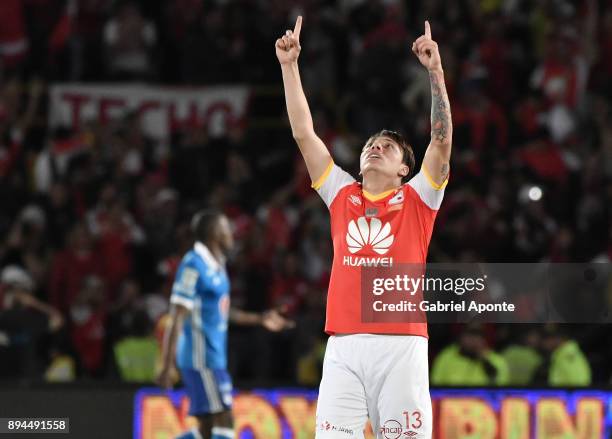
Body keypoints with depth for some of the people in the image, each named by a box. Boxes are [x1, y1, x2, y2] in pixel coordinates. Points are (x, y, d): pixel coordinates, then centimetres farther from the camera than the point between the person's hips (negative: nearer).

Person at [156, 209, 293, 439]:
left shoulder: (216, 265, 14)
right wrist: (167, 367, -22)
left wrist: (259, 319, 28)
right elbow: (176, 320, -18)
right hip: (202, 359, -9)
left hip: (214, 357, 9)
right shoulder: (193, 265, -14)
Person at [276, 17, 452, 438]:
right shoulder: (342, 195, 19)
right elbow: (304, 134, 16)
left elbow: (442, 140, 0)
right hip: (343, 346, 2)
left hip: (401, 344, -2)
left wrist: (436, 70, -7)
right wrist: (289, 66, 13)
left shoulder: (416, 199, 11)